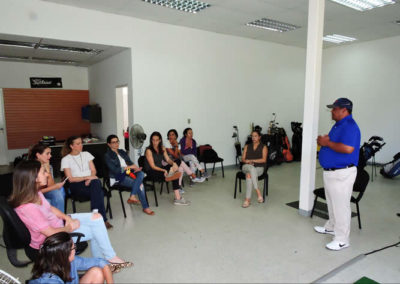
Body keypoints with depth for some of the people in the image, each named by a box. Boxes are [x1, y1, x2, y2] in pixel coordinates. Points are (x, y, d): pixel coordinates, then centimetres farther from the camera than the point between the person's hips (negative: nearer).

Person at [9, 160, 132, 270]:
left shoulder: (35, 193, -7)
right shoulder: (27, 208, -34)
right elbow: (51, 233, -28)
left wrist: (67, 218, -6)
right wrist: (69, 228, -10)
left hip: (58, 222, 9)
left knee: (96, 217, 0)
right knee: (96, 229, -9)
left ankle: (100, 261, 12)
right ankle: (110, 258, 16)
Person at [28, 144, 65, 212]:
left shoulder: (48, 166, 0)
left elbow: (51, 186, -7)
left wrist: (48, 170, -16)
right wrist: (55, 187, -22)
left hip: (45, 192, 6)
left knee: (59, 190, -21)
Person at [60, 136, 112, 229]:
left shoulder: (86, 154, 16)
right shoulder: (66, 159, 4)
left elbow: (93, 171, 10)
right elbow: (71, 179, -4)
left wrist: (90, 179, -12)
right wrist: (87, 177, -16)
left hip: (90, 182, 3)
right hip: (76, 185, -3)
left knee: (96, 182, -35)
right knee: (98, 192, -32)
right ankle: (102, 219, -25)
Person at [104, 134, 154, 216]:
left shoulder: (122, 152, 19)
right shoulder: (107, 155, -2)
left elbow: (130, 162, 14)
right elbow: (114, 170, -13)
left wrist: (135, 168, -9)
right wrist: (128, 167, -15)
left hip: (128, 173, 6)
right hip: (118, 177, -6)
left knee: (141, 173, -28)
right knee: (139, 184, -27)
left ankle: (132, 197, -31)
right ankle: (145, 208, -20)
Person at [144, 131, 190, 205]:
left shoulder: (162, 148, 7)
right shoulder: (149, 150, -14)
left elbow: (168, 159, 3)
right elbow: (153, 166, -18)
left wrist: (173, 163, -21)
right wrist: (164, 170, -32)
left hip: (160, 168, 7)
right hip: (151, 172, -7)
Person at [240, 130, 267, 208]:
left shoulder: (263, 147, 7)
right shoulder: (247, 146, 17)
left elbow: (264, 160, -7)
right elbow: (243, 159, 9)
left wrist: (251, 160, -14)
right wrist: (247, 161, -15)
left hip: (259, 168, -2)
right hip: (247, 167, 2)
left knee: (249, 175, -36)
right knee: (251, 168, -37)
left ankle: (247, 199, -36)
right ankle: (258, 192, -41)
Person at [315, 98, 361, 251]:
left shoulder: (350, 126, -19)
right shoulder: (338, 125, 13)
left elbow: (348, 148, -32)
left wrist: (327, 143, -20)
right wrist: (324, 139, 0)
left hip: (342, 173, -10)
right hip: (330, 171, 11)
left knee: (341, 205, -1)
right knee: (332, 202, 23)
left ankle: (342, 239, 11)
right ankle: (331, 227, 41)